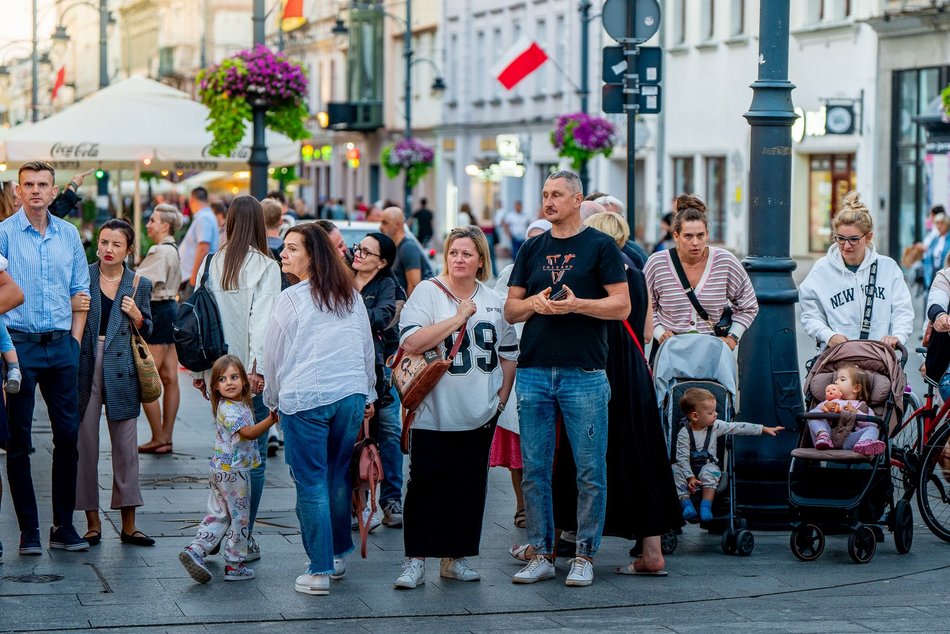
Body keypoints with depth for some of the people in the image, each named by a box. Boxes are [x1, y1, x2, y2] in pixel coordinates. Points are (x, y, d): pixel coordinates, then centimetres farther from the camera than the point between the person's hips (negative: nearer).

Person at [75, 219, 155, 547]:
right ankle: (92, 522, 9)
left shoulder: (140, 285, 7)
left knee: (126, 447, 2)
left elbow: (148, 331, 14)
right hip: (85, 368, -1)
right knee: (85, 446, 0)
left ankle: (128, 525, 9)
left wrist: (137, 316, -5)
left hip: (121, 372, 1)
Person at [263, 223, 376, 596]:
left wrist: (272, 398, 16)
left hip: (304, 399, -5)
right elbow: (368, 349, 18)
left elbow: (273, 356, 1)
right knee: (338, 476, 16)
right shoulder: (351, 296, 10)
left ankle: (320, 570, 0)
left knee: (311, 484, -1)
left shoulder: (291, 299, -7)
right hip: (351, 395, 5)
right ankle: (338, 555, 25)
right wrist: (368, 395, 29)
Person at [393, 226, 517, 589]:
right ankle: (416, 560, 1)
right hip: (433, 415, -4)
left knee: (470, 485, 7)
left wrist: (502, 396, 10)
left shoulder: (494, 301, 10)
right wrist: (457, 319, -18)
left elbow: (509, 354, 19)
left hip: (479, 415, 4)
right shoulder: (427, 293, -3)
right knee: (426, 485, -4)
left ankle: (455, 557, 16)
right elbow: (410, 343, -18)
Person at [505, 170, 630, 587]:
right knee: (534, 469, 4)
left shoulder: (600, 246, 3)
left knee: (590, 470, -2)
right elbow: (510, 310, 15)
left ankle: (585, 556, 6)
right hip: (534, 372, 4)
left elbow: (622, 305, -3)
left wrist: (576, 303, -16)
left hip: (584, 375, -4)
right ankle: (542, 554, 12)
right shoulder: (532, 249, 15)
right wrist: (534, 302, -6)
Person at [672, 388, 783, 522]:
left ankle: (706, 505, -33)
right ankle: (686, 503, -31)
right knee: (676, 470, -28)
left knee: (710, 472, -32)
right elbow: (682, 458, -13)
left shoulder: (716, 426, -1)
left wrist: (764, 429, -5)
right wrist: (690, 477, -25)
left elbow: (738, 428, -3)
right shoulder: (684, 434, -11)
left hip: (708, 466, 1)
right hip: (689, 470, -1)